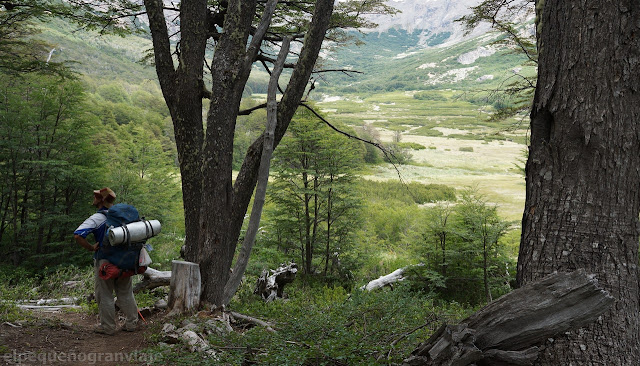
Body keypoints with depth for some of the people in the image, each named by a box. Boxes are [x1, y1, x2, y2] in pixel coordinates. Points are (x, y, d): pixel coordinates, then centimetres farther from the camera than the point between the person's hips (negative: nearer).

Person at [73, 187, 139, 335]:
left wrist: (91, 248, -12)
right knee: (126, 293, 15)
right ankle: (132, 322, 22)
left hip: (104, 262, -5)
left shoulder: (96, 219, -14)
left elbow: (77, 235, -25)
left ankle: (107, 327, 15)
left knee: (105, 295, 8)